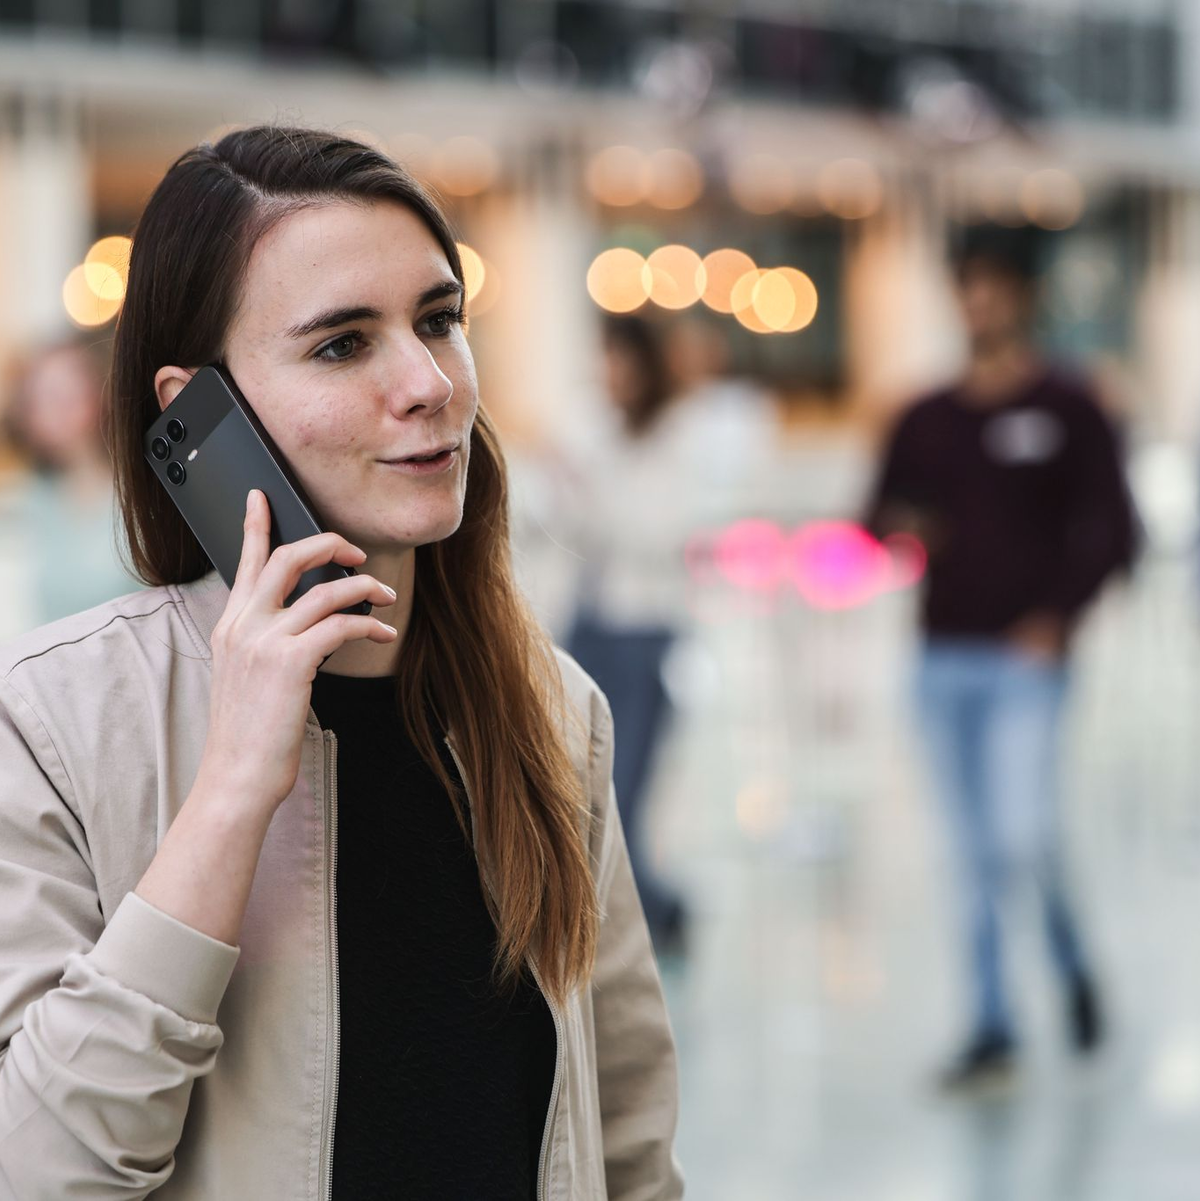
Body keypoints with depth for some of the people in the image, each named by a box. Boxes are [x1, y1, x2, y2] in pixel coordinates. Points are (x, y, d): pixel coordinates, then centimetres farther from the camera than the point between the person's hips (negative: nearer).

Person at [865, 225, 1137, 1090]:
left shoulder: (1068, 410, 0)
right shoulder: (928, 421, 12)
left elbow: (1108, 530, -3)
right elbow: (884, 515, 16)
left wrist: (1055, 618, -13)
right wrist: (899, 532, -7)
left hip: (1027, 659, -4)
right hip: (944, 660, 4)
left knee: (1023, 834, -14)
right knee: (975, 853, 6)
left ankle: (1072, 964, 16)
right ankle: (994, 1028, 13)